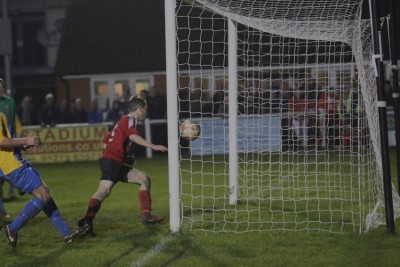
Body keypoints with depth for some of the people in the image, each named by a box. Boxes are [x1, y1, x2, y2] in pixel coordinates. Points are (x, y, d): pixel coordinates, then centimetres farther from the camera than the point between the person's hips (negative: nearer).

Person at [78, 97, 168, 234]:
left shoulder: (124, 121, 26)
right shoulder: (129, 120, -3)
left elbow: (106, 141, 27)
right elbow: (133, 136, -25)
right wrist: (153, 146, -32)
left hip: (119, 164, 10)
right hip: (112, 160, -10)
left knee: (144, 179, 7)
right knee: (104, 190, -24)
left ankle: (146, 216, 2)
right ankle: (86, 222, -35)